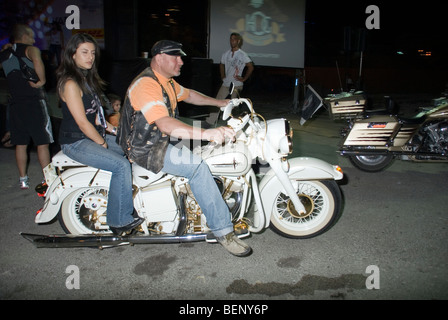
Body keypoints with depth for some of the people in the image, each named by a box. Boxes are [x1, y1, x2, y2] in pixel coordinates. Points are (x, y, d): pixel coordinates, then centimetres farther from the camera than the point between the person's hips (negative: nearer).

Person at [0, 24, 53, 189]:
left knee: (20, 143, 12)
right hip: (34, 102, -6)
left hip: (16, 104, 6)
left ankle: (23, 179, 18)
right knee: (43, 143, -1)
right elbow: (37, 61, -25)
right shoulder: (30, 49, -3)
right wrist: (41, 81, -15)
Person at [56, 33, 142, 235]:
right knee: (121, 165, -25)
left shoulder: (87, 78, 12)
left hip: (93, 135, 10)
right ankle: (119, 221, -15)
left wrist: (114, 130, 7)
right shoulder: (70, 83, -18)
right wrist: (104, 145, -15)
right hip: (76, 142, -10)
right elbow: (82, 122, -21)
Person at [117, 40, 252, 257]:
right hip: (145, 149, -11)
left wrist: (221, 103, 24)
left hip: (160, 141, 11)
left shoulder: (167, 81, 10)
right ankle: (222, 230, -18)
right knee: (197, 166, -25)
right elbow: (164, 123, -38)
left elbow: (188, 95, 29)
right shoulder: (146, 84, -23)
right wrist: (206, 133, -50)